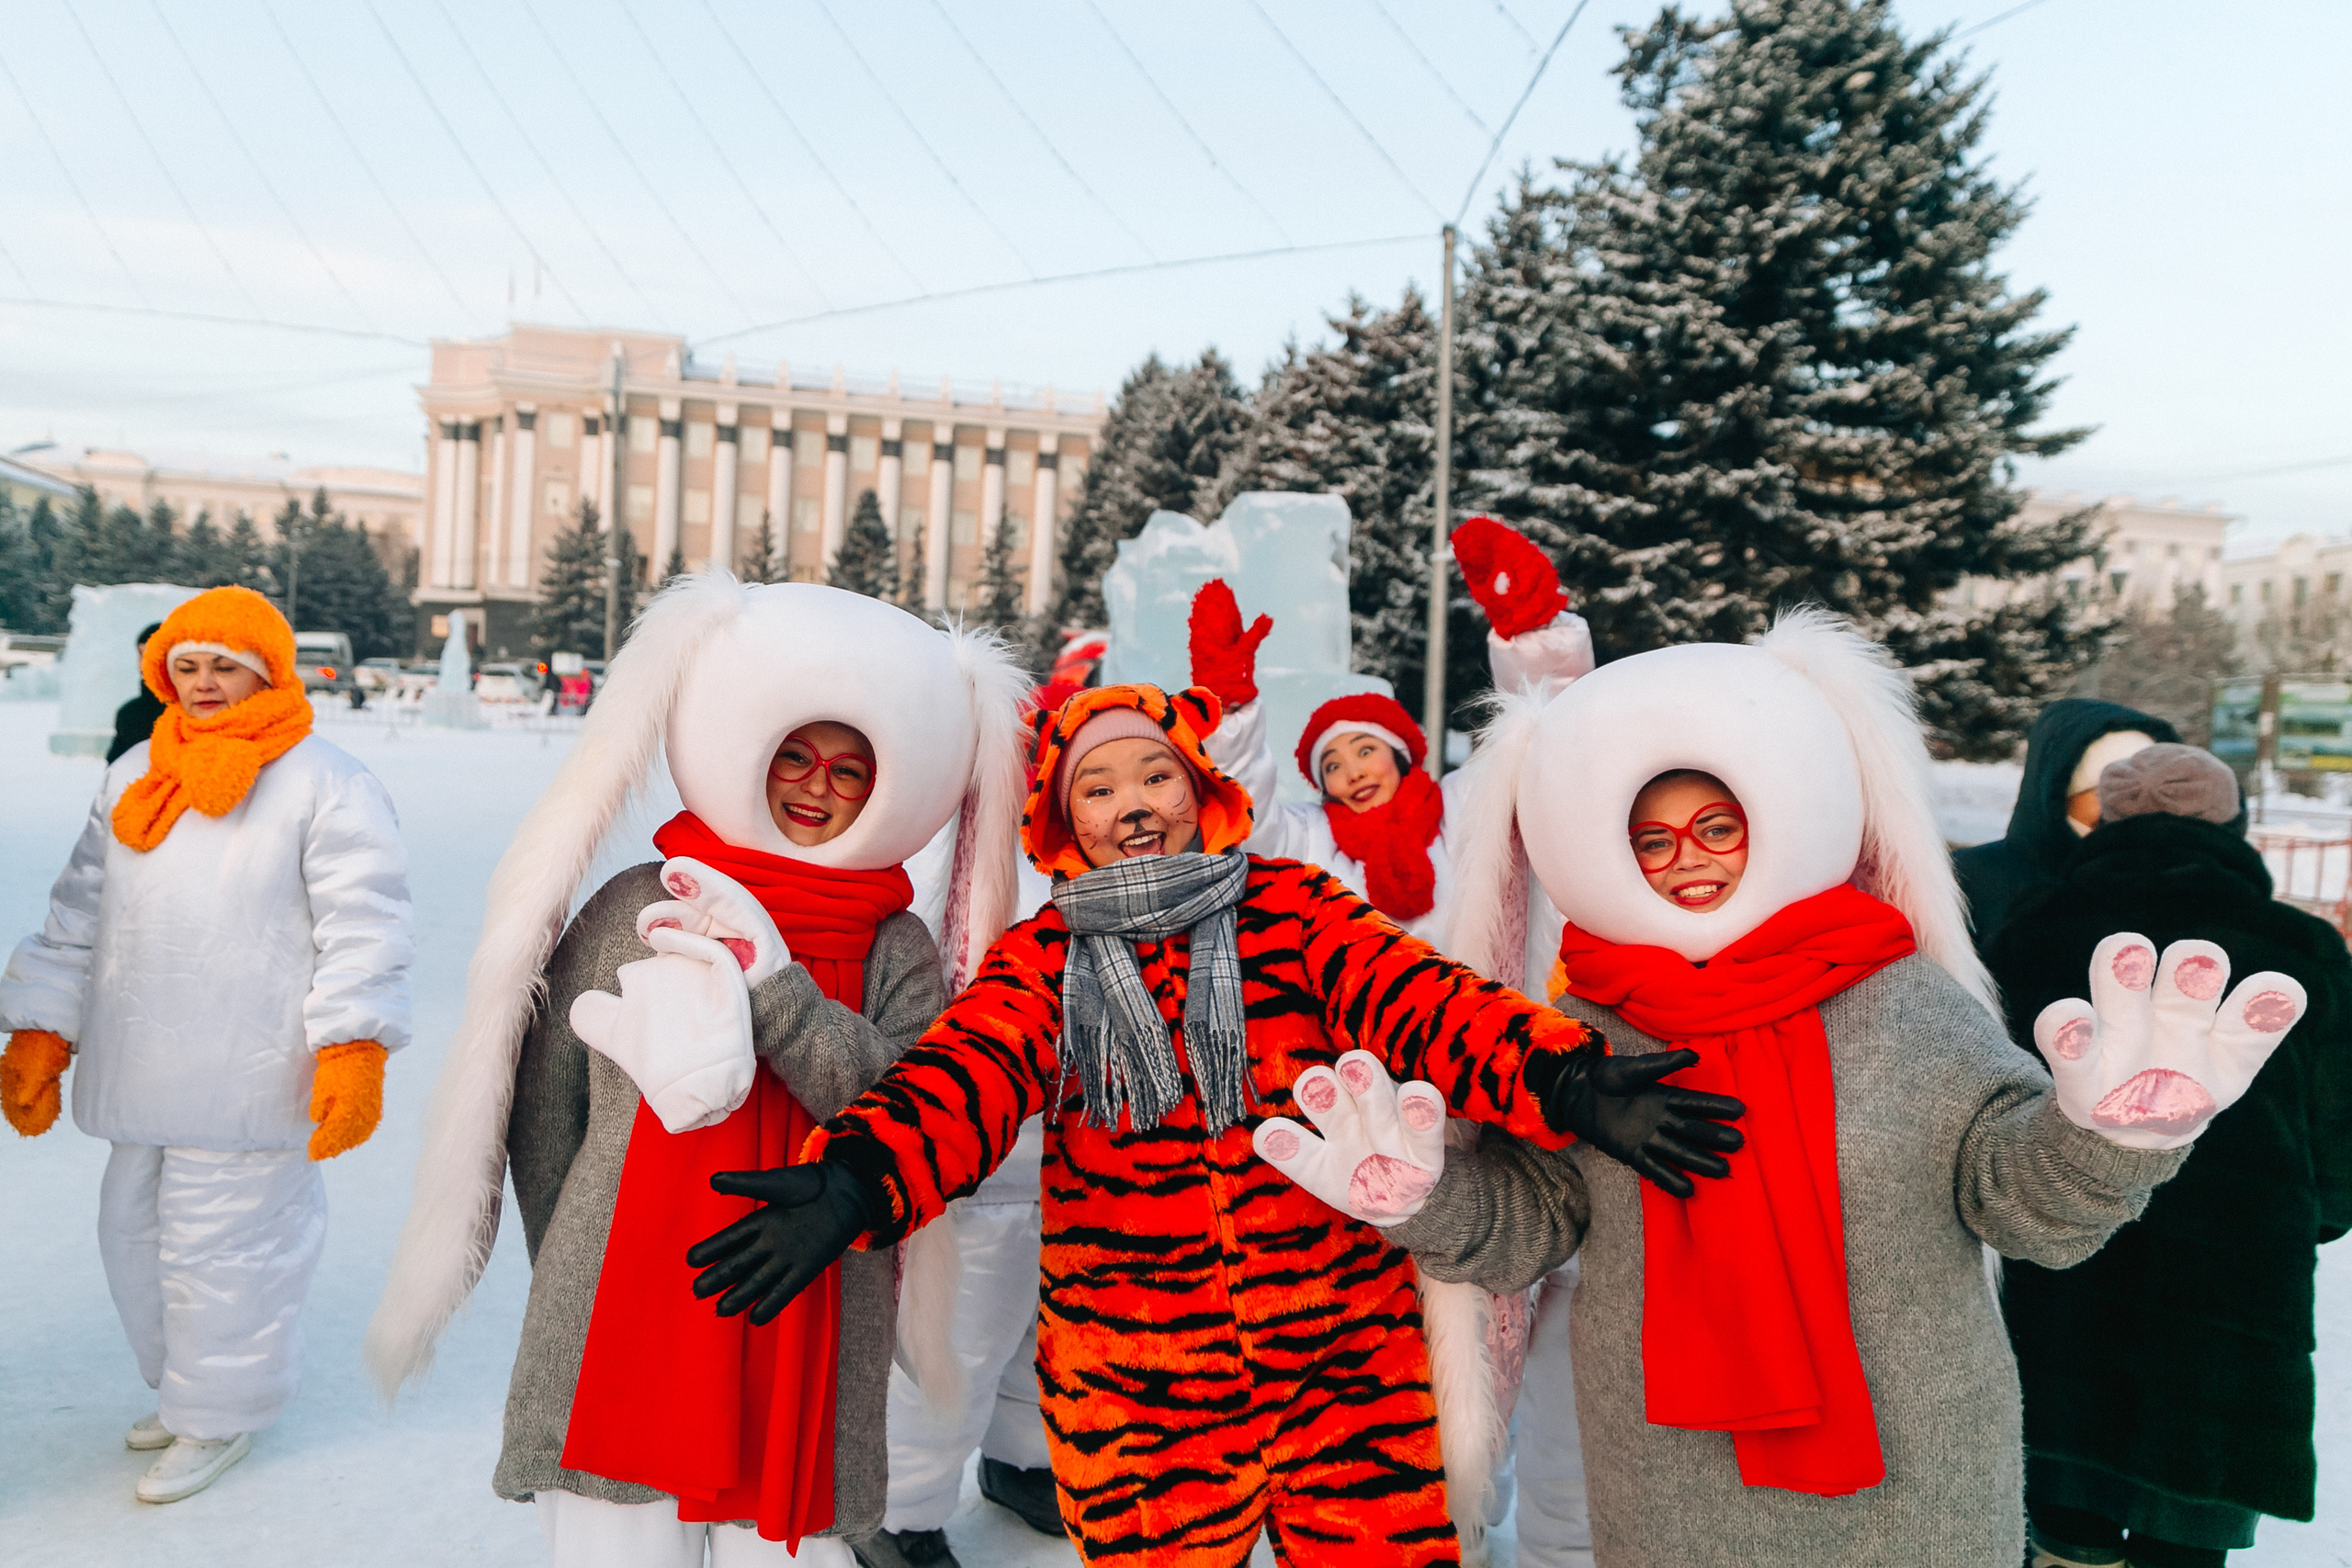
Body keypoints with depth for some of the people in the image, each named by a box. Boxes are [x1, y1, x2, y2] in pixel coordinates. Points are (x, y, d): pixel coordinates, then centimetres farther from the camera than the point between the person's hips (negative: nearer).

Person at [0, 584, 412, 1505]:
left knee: (222, 1241, 0)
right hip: (142, 1076, 8)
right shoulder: (132, 778, 14)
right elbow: (81, 917, 17)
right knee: (135, 1231, 18)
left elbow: (362, 930, -13)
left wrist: (354, 1056, -21)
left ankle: (220, 1417, 21)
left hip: (247, 1077, -7)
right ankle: (186, 1386, 39)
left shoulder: (328, 787, -7)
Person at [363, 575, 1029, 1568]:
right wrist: (577, 1267, 11)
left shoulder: (899, 949, 1)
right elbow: (544, 1102, 8)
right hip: (620, 1336, 0)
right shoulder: (639, 906, 1)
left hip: (804, 1348, 0)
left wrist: (770, 982, -20)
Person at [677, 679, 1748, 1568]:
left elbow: (1418, 997, -16)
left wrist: (1565, 1085, -34)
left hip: (1346, 1367, 0)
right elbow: (965, 1075, -17)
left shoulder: (1291, 910, -1)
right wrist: (855, 1180, -37)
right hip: (1129, 1401, 0)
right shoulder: (1044, 959, 0)